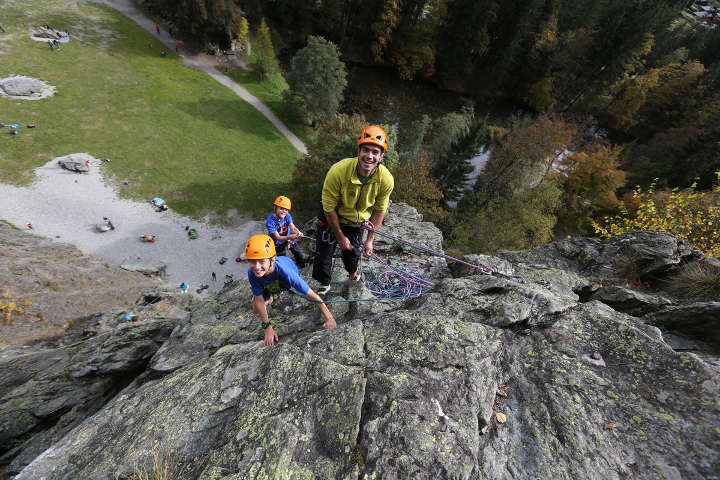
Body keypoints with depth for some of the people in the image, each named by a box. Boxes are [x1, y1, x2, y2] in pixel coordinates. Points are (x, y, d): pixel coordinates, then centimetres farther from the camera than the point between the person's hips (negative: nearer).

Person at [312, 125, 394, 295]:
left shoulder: (386, 179, -26)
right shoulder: (338, 171, -36)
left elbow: (379, 211, -10)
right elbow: (329, 208, -24)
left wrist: (370, 240, -7)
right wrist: (340, 237, -15)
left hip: (357, 221, 3)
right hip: (332, 218, -2)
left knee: (353, 252, 20)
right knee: (324, 254, 4)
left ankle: (353, 272, 57)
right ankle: (325, 284, 36)